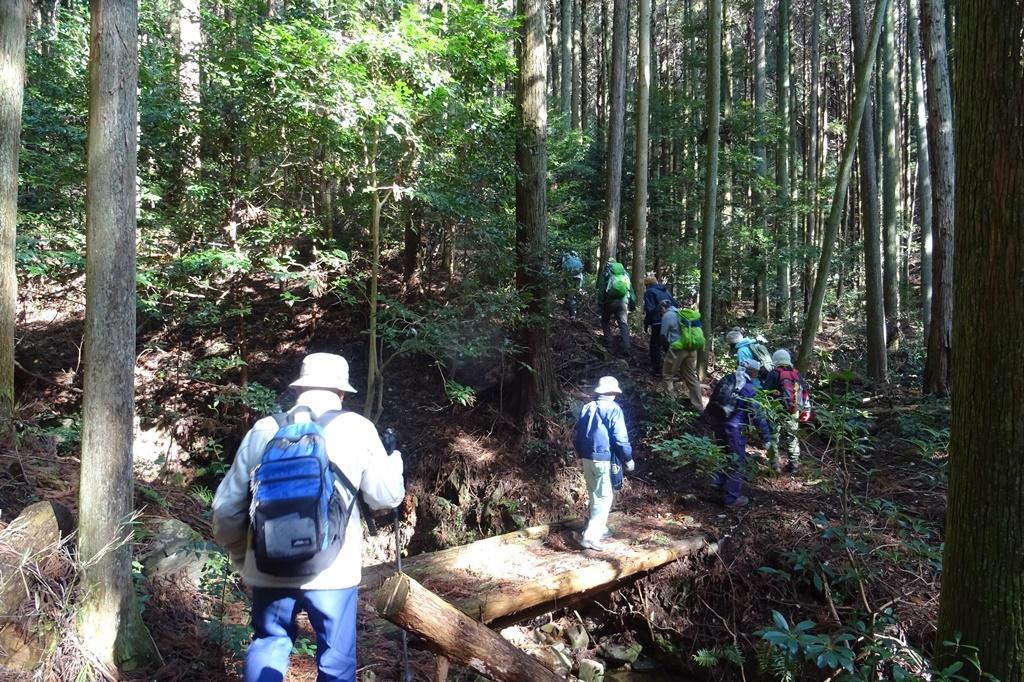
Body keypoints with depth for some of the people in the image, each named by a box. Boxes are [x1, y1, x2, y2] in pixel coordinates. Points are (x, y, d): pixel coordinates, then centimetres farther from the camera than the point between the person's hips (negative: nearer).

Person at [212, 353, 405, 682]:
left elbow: (227, 506, 10)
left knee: (267, 645, 21)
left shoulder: (263, 429, 7)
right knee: (336, 654, 12)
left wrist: (242, 555, 25)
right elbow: (387, 495, 2)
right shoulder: (355, 428, -2)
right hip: (331, 568, -3)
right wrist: (394, 458, 21)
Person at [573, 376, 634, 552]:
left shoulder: (587, 408, 9)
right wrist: (628, 459, -3)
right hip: (604, 459, -7)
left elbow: (578, 435, 14)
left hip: (587, 458, 7)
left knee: (595, 495, 19)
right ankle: (590, 537, -8)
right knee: (604, 498, -2)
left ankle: (600, 529, 31)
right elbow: (620, 438, -14)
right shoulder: (613, 409, -11)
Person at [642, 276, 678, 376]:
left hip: (658, 323, -7)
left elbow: (649, 310, -13)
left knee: (655, 346, 4)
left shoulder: (649, 292, -3)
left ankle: (657, 370, 6)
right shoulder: (665, 291, 18)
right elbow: (676, 305, 15)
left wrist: (646, 325, -5)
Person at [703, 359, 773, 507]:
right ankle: (732, 497, 14)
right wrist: (766, 438, -6)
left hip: (716, 420, 8)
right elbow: (758, 415, -13)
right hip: (732, 427, -8)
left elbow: (716, 399, 14)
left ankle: (720, 482, 44)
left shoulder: (728, 379, 4)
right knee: (738, 461, 7)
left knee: (725, 453, 29)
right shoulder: (749, 389, -15)